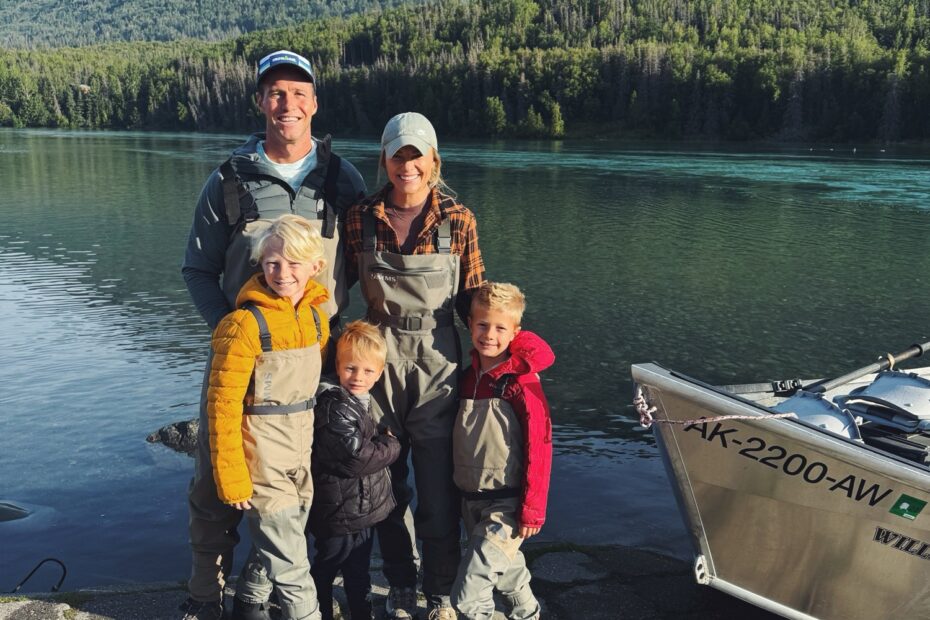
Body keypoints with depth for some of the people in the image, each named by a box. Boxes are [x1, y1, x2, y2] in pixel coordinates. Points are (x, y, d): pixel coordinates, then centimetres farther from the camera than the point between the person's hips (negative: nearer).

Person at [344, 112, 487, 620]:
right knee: (388, 488, 14)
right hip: (379, 366, 2)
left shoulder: (458, 221, -3)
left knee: (438, 494, 4)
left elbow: (472, 298, 2)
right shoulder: (361, 219, 0)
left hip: (437, 367, -1)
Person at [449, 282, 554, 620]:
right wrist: (461, 490, 16)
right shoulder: (468, 377, 4)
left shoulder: (523, 383, -17)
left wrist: (532, 510, -16)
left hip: (507, 504, -7)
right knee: (505, 569, 27)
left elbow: (538, 449, -16)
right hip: (471, 500, 7)